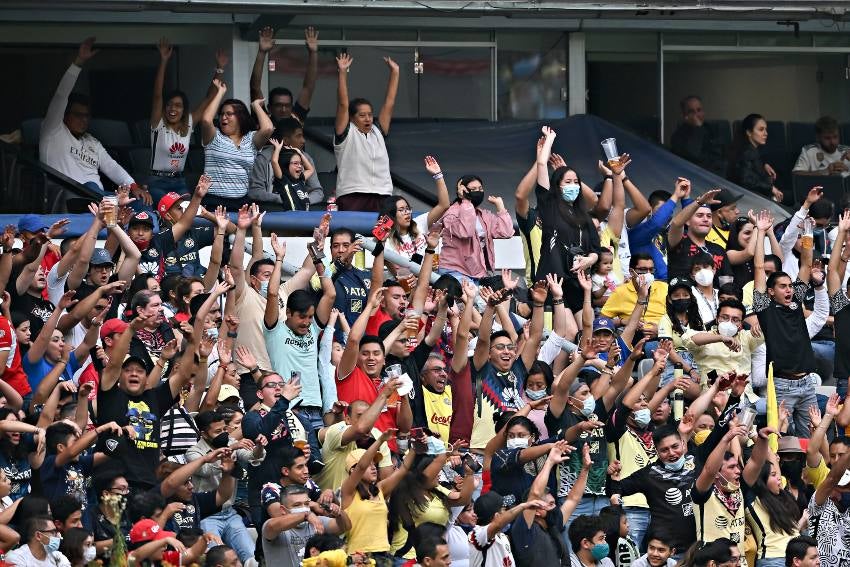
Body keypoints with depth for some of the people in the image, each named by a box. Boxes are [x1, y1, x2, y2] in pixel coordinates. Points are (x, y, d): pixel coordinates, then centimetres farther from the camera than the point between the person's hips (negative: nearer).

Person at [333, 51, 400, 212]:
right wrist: (342, 73, -9)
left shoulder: (378, 132, 18)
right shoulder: (346, 133, 5)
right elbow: (343, 104, -3)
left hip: (382, 197, 5)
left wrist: (394, 72, 15)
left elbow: (389, 103, 17)